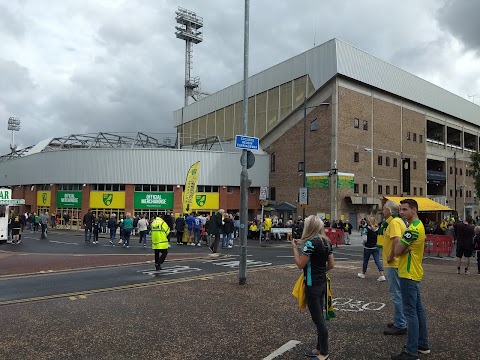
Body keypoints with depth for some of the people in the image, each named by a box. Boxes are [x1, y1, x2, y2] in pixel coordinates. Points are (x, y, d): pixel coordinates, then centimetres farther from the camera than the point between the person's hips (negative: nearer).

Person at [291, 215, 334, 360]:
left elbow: (300, 264, -16)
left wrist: (294, 248, -7)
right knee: (320, 317, 17)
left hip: (312, 286, -9)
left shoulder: (311, 243, -20)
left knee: (317, 319, 1)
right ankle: (320, 348, 28)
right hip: (322, 283, 9)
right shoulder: (326, 242, 5)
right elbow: (331, 265, 9)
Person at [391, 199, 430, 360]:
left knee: (411, 312, -6)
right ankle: (422, 344, 26)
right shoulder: (418, 226, 13)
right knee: (418, 309, 16)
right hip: (414, 273, 10)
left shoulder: (413, 229, -20)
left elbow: (397, 251, -19)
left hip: (409, 275, -10)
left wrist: (399, 245, -1)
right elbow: (401, 249, 10)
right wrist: (404, 247, -10)